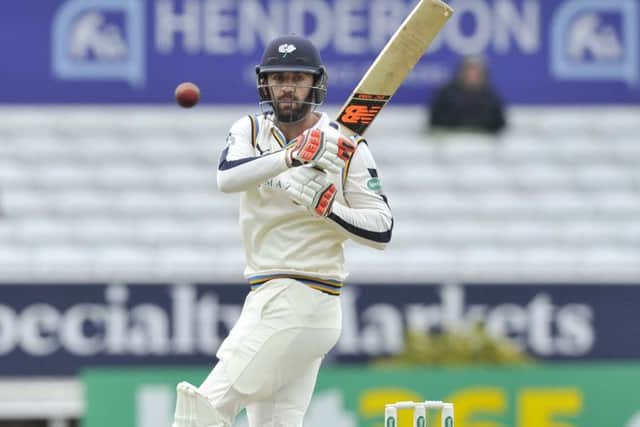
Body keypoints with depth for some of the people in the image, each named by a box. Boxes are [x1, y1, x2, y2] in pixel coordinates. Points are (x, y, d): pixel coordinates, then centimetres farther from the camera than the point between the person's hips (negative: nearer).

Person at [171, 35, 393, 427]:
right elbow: (227, 178, -14)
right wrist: (292, 156, -28)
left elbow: (382, 231, -7)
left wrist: (326, 206, -22)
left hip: (302, 302, -7)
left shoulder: (348, 148, -5)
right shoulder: (251, 130, 8)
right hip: (269, 298, 7)